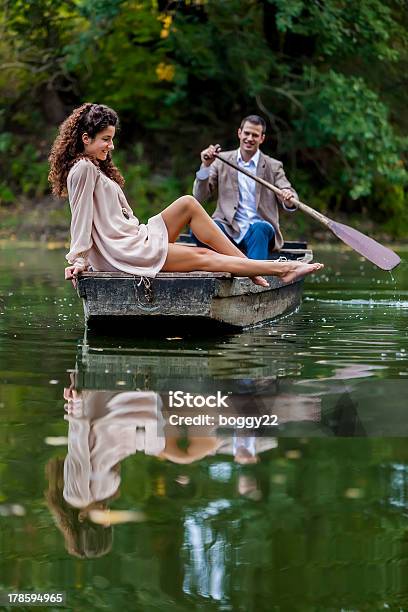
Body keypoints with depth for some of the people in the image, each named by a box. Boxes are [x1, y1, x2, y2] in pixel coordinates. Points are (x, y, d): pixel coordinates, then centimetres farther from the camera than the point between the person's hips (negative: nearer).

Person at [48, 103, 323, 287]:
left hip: (135, 238, 10)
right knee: (203, 257, -13)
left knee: (188, 204, 2)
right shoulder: (83, 169, -11)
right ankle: (282, 269, -12)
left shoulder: (96, 167, 20)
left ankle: (249, 266, -4)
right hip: (123, 254, -10)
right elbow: (81, 217, -15)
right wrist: (78, 260, -16)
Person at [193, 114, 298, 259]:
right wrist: (205, 165, -8)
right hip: (228, 226, 1)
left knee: (260, 230, -37)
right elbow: (199, 197, 7)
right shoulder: (222, 161, 12)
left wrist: (288, 199, -28)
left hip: (260, 227, -1)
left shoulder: (273, 166, 10)